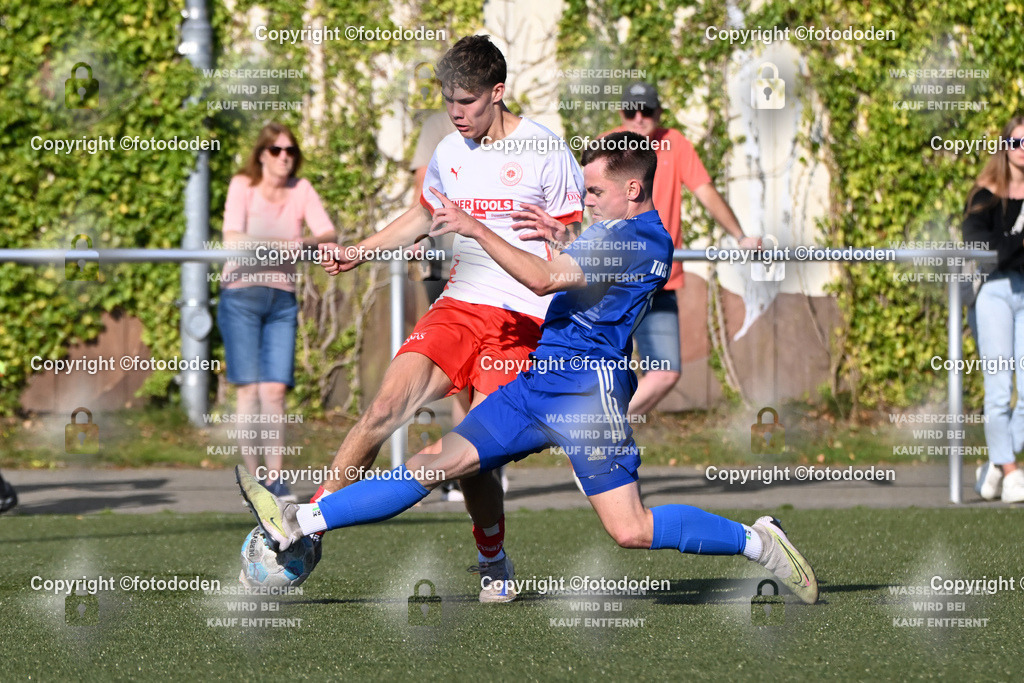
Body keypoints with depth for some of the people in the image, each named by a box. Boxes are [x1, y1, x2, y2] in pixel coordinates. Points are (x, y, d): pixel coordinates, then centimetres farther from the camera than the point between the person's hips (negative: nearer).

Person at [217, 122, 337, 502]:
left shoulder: (301, 189, 6)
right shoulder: (243, 186, -4)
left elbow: (328, 232, -5)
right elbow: (232, 239, -17)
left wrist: (309, 242, -28)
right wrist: (278, 244, -29)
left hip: (282, 299, 3)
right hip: (242, 292, -3)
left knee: (275, 389, -5)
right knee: (250, 388, -7)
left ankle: (275, 478, 0)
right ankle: (252, 476, -3)